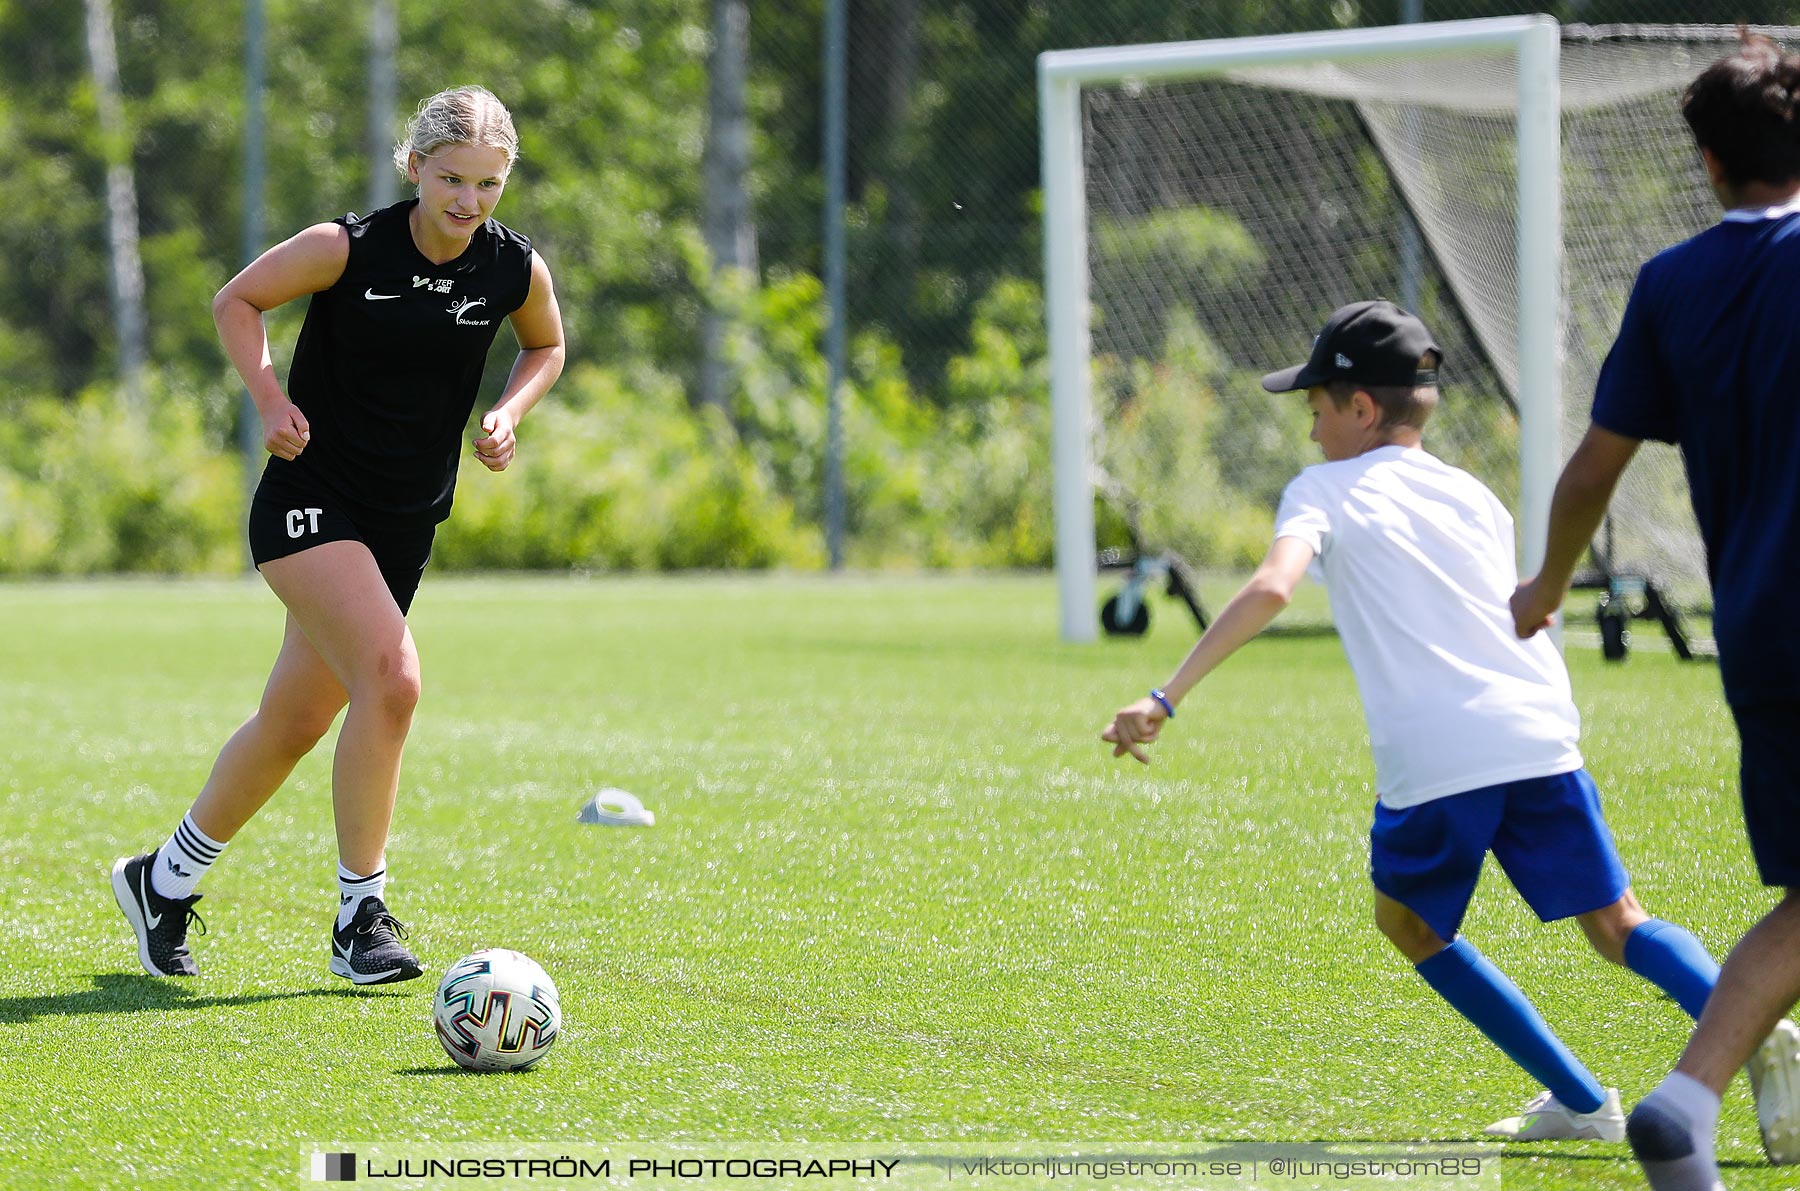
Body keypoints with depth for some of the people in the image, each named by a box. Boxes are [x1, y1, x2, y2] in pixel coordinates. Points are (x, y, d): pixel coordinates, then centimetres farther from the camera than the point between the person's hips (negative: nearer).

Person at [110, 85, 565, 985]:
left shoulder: (517, 271, -5)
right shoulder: (346, 249, -15)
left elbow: (546, 346, 17)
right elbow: (236, 301, 0)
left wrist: (508, 414, -1)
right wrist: (270, 397, -14)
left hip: (405, 523, 5)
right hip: (309, 501, -5)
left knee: (293, 723, 11)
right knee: (391, 676, -25)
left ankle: (165, 880, 34)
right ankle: (359, 916, -15)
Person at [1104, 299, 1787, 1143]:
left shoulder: (1323, 492, 8)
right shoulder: (1474, 497, 24)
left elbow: (1272, 588, -10)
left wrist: (1166, 700, -14)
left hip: (1432, 757, -4)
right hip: (1537, 731, 4)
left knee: (1409, 922, 20)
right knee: (1616, 925, 6)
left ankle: (1578, 1099, 14)